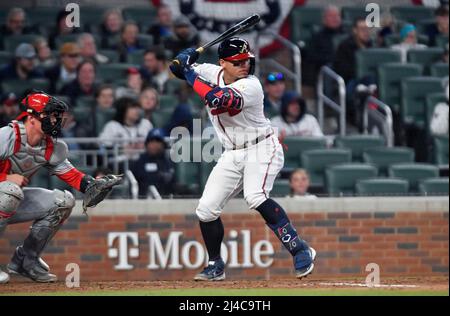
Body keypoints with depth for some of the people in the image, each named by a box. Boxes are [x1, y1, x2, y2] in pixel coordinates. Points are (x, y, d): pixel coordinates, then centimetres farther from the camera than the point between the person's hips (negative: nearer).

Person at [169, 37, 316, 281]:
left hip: (262, 149, -7)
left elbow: (217, 99, -37)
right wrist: (185, 60, -13)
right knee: (206, 210, 3)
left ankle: (300, 250, -30)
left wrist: (190, 73, -27)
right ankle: (215, 266, 21)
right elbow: (178, 69, 11)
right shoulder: (213, 73, 0)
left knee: (255, 197, -31)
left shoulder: (250, 86, -22)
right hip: (232, 155, 7)